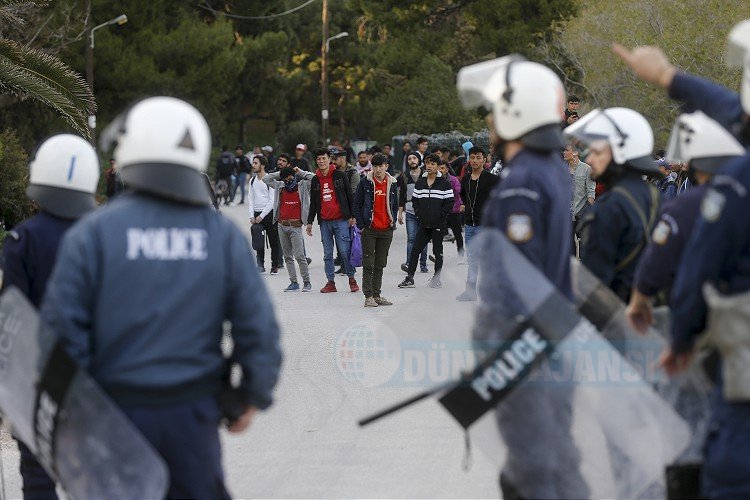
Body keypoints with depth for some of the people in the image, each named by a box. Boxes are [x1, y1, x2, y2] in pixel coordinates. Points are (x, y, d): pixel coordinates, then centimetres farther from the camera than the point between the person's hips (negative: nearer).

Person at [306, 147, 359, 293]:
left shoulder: (340, 176, 1)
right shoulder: (315, 180, 12)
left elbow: (350, 196, 3)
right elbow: (313, 203, 17)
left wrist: (352, 216, -3)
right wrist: (310, 222, 13)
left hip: (341, 220, -4)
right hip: (324, 222, 4)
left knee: (345, 251, -5)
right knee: (327, 254, 4)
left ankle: (352, 279, 5)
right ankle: (330, 282, 7)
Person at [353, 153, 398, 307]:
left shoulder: (392, 183, 7)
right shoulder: (365, 182, -4)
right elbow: (357, 205, -1)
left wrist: (393, 222, 4)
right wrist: (361, 225, -6)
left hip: (386, 230, 3)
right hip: (369, 229, -3)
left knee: (380, 265, 10)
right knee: (368, 264, -3)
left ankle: (377, 295, 17)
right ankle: (368, 296, -1)